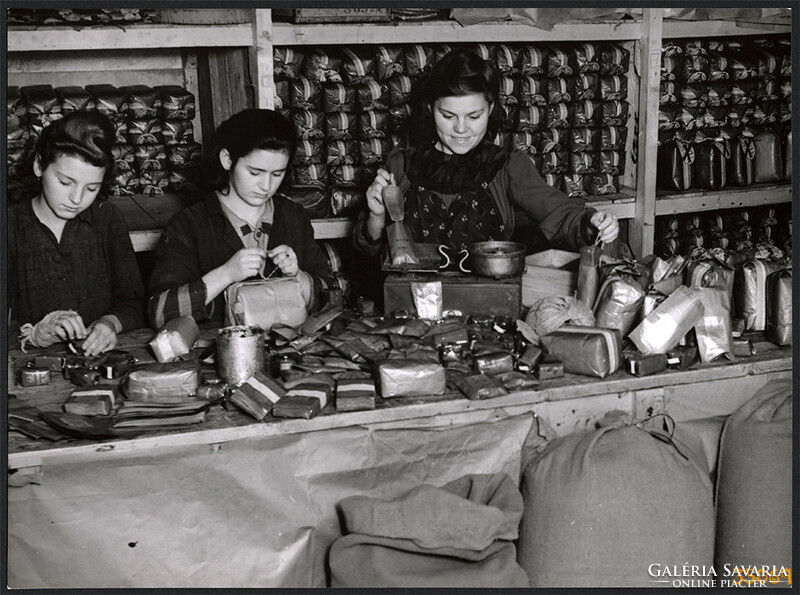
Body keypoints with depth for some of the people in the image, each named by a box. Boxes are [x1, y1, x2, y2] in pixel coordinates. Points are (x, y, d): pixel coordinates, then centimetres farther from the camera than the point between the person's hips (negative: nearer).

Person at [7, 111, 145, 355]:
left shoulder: (107, 218, 10)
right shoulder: (11, 227, 2)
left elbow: (134, 303, 7)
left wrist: (112, 323, -14)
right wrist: (33, 334, -24)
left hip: (104, 362, 3)